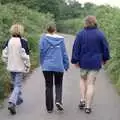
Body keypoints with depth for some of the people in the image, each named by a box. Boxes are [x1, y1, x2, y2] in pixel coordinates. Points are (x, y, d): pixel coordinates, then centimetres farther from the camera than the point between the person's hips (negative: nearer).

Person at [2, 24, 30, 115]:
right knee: (18, 85, -3)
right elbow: (25, 55, -15)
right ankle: (12, 103, -18)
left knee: (15, 84, 21)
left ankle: (18, 99, 37)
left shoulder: (9, 41, 2)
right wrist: (28, 65, -4)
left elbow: (4, 54, 5)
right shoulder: (23, 41, -13)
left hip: (11, 67, 6)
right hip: (20, 67, -5)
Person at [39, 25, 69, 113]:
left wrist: (42, 64, 7)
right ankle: (58, 100, -6)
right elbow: (64, 53, 3)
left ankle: (49, 108, 12)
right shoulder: (61, 39, 1)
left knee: (49, 86, 9)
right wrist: (66, 65, 10)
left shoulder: (44, 38, -1)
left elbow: (41, 51, -4)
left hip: (47, 66, 0)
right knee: (58, 84, 18)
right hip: (59, 66, 0)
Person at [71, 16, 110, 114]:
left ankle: (82, 101, 13)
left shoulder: (81, 34, -3)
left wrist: (75, 60, 3)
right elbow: (105, 48, 3)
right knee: (91, 84, 3)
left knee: (83, 79, 23)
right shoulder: (100, 34, -4)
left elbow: (76, 48, -4)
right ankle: (88, 106, 6)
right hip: (95, 62, -1)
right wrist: (105, 59, 18)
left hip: (83, 62, 1)